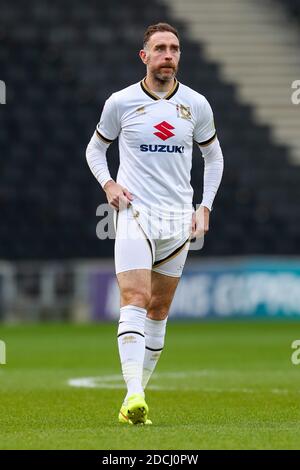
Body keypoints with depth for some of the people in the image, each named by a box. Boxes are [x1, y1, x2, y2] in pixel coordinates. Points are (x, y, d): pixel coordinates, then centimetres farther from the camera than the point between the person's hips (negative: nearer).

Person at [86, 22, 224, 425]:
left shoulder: (196, 105, 5)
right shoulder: (120, 103, -1)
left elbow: (213, 155, 18)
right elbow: (95, 149, 14)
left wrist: (204, 207, 9)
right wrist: (108, 184, -5)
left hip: (178, 218, 3)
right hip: (134, 213, -3)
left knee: (159, 310, 6)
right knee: (135, 300, -18)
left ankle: (136, 396, 14)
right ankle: (134, 395, -28)